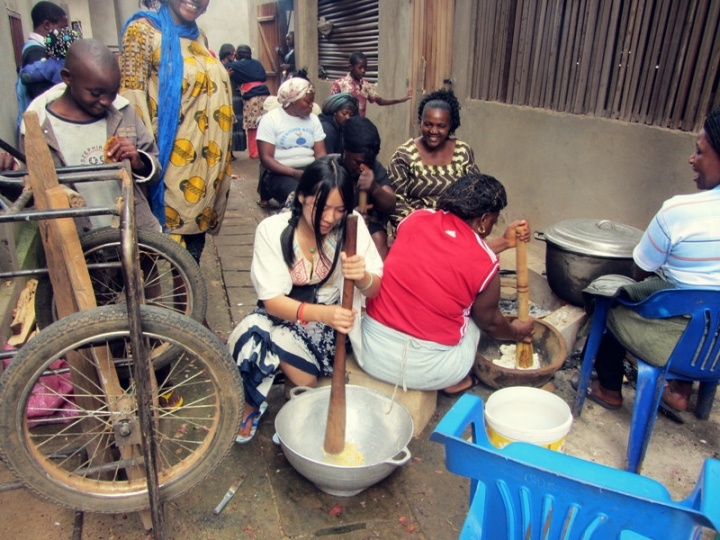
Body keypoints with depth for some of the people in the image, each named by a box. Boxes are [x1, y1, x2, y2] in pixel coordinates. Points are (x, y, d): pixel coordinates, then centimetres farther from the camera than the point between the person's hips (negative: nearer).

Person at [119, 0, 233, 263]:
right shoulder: (143, 30, -6)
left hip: (206, 162, 7)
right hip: (175, 163, -6)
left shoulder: (198, 36, 15)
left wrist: (223, 158, 20)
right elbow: (131, 97, -13)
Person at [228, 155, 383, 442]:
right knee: (252, 331, -31)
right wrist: (320, 313, -39)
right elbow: (272, 300, -19)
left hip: (332, 321, 0)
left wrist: (362, 277, -36)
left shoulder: (352, 226, -12)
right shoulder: (272, 230, -15)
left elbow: (374, 290, -10)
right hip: (284, 316, 1)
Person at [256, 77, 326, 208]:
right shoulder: (270, 119, -3)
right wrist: (294, 173, -23)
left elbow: (320, 153, 7)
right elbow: (266, 158, -10)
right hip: (281, 173, -5)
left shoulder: (313, 119, 12)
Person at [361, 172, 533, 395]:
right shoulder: (486, 265, -12)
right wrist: (516, 332, 30)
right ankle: (456, 381, 25)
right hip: (428, 369, -2)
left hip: (371, 352, 3)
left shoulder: (416, 219, -3)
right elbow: (490, 322, 8)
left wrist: (504, 242, 25)